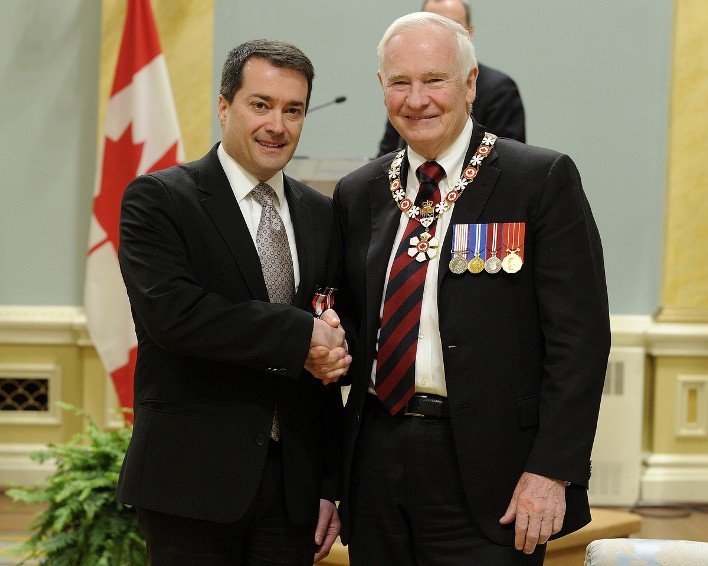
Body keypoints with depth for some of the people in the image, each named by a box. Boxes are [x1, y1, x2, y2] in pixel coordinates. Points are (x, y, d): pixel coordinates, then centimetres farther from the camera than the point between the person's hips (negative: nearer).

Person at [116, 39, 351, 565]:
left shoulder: (321, 215, 12)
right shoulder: (157, 199, -4)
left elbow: (334, 358, 13)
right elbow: (170, 311, -20)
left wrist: (331, 484, 10)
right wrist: (299, 334, -17)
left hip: (293, 484, 4)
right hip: (193, 482, -4)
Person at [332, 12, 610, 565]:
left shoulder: (544, 180, -4)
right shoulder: (358, 194, 11)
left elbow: (578, 338, -9)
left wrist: (551, 472, -15)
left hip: (486, 468, -4)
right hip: (376, 457, 5)